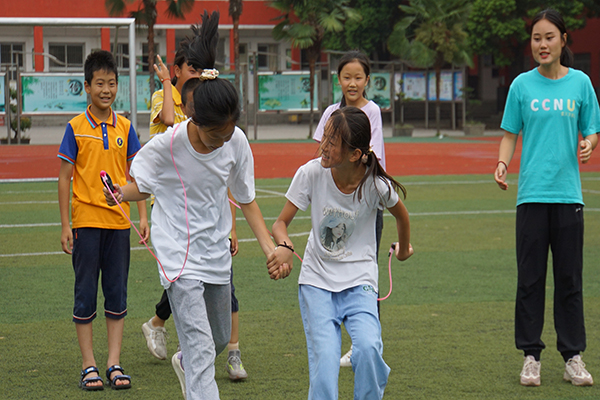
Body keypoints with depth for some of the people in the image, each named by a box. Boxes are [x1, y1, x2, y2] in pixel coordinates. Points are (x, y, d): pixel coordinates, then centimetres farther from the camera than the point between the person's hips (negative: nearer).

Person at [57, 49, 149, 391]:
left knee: (118, 294, 4)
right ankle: (89, 366, 7)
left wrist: (144, 216, 3)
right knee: (86, 293, 2)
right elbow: (65, 178, -1)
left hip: (119, 221, 3)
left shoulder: (125, 128, 6)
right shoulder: (76, 128, -2)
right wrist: (65, 225, -5)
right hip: (86, 220, -3)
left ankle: (114, 363, 9)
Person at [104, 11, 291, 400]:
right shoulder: (167, 144, -19)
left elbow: (246, 199, 4)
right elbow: (142, 185, -2)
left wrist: (271, 247, -6)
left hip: (216, 250, 5)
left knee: (220, 338, 20)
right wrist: (121, 193, -23)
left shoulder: (237, 141, -7)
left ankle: (187, 367, 52)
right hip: (179, 256, -5)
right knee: (200, 347, -14)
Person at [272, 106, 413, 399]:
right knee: (324, 358, -18)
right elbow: (281, 223, -5)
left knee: (368, 348, -24)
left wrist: (404, 250, 26)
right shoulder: (311, 173, -13)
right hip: (316, 281, 1)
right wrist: (284, 244, -28)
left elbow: (401, 214, 8)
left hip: (359, 282, -1)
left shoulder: (376, 184, -15)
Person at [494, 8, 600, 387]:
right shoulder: (522, 85, 4)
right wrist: (503, 164, -9)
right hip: (532, 194, 0)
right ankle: (531, 356, 11)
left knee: (569, 278, 5)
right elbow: (510, 135, 9)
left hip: (568, 194, 0)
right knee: (530, 278, 2)